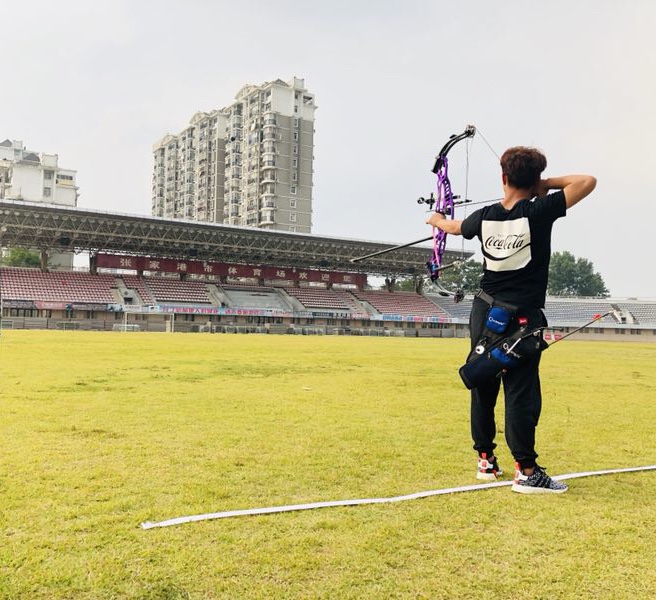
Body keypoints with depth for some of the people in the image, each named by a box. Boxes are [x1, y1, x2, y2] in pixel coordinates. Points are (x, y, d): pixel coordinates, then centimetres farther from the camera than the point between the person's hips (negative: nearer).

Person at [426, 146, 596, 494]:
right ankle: (526, 472, 1)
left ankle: (486, 461, 23)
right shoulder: (540, 211, -11)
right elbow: (587, 182, -6)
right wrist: (547, 185, 4)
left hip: (486, 313, 5)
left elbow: (455, 227, 25)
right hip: (523, 319, -5)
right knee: (521, 392, -3)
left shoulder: (485, 217, 3)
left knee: (483, 388, 12)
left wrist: (438, 220, 46)